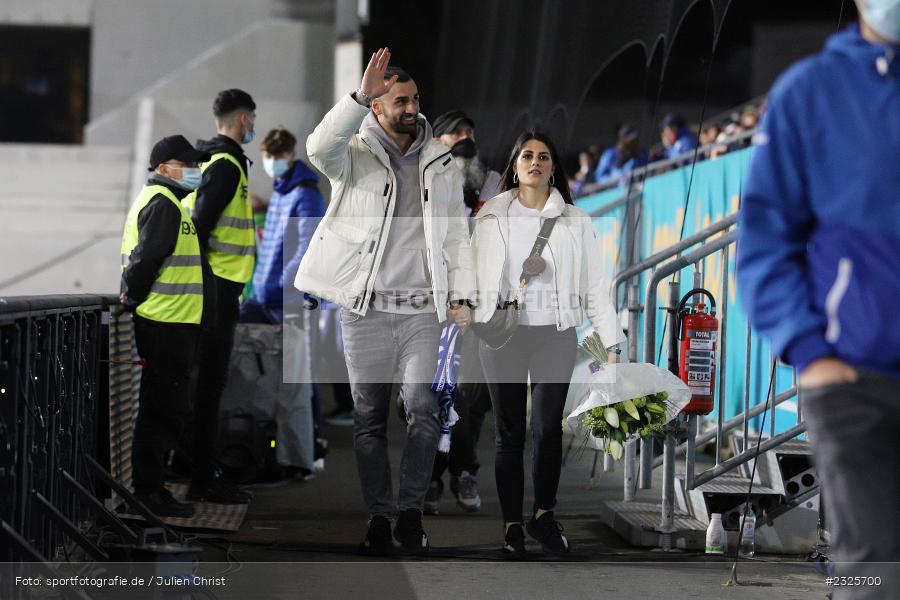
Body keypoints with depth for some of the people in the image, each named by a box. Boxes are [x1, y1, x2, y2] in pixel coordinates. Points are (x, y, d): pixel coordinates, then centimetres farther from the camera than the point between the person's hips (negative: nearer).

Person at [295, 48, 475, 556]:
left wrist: (462, 295, 5)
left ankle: (411, 513, -3)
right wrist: (360, 96, -32)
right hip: (366, 308, -1)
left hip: (423, 309, 1)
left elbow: (457, 232, 14)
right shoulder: (355, 154, 1)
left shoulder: (441, 162, 11)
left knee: (424, 409, -11)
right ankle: (379, 518, 12)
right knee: (369, 417, 4)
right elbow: (320, 148, -24)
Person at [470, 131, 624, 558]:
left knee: (548, 430, -5)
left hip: (556, 334, 0)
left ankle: (544, 515, 11)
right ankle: (512, 526, 7)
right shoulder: (490, 217, 8)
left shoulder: (574, 221, 7)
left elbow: (594, 284, 5)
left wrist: (611, 339, 0)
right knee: (509, 433, 2)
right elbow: (474, 276, 9)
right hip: (502, 334, 0)